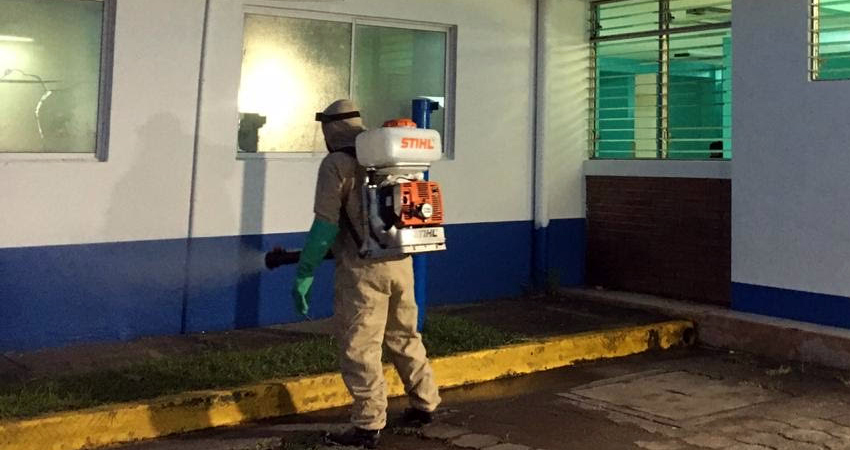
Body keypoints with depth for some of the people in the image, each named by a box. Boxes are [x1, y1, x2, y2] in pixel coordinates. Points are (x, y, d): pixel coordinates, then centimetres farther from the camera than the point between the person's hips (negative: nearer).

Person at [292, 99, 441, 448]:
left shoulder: (337, 163, -8)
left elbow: (326, 225, -14)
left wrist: (303, 275, -10)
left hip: (362, 268, -7)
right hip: (401, 263, 7)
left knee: (359, 348, 1)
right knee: (404, 337, 20)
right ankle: (424, 404, 31)